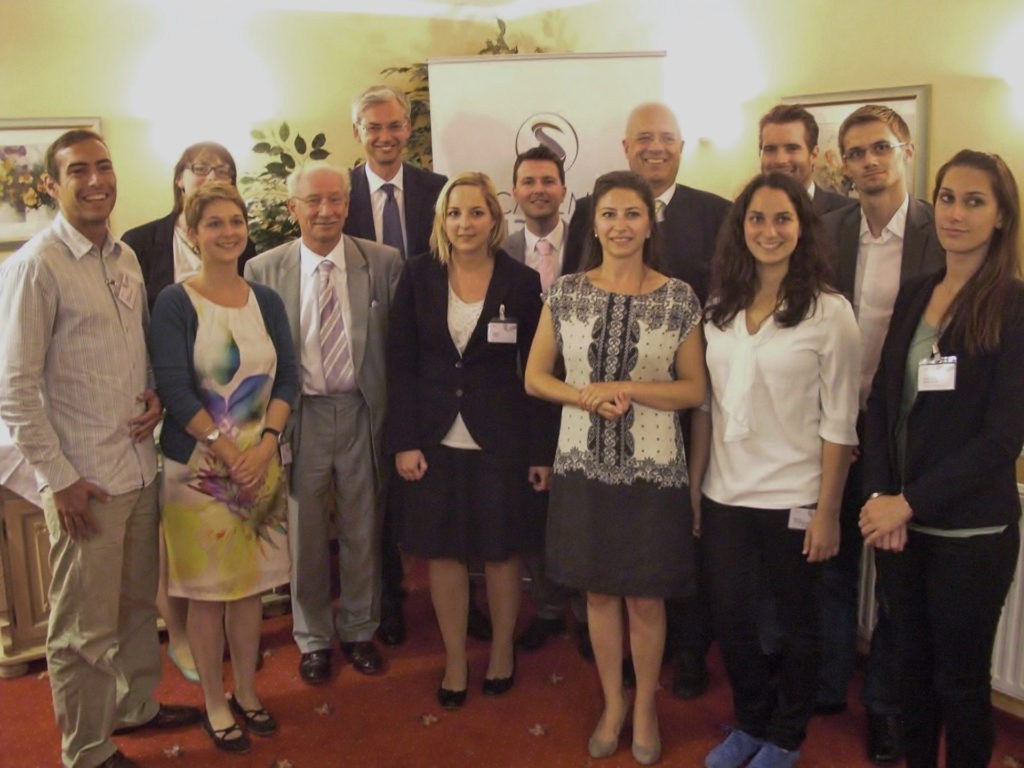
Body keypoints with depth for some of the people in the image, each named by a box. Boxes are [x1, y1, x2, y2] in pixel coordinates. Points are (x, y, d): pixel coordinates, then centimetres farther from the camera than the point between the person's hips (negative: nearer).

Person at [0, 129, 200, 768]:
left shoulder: (126, 257, 9)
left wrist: (156, 393, 1)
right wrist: (59, 478, -14)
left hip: (141, 467, 7)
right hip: (85, 481, -7)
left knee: (138, 603, 22)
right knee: (85, 629, 8)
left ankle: (137, 705, 43)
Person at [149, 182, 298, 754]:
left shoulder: (266, 301, 6)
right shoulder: (176, 302, -6)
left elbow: (287, 377, 3)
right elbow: (174, 387, -12)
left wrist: (265, 445, -10)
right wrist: (227, 451, -16)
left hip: (261, 462, 4)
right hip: (199, 465, -4)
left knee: (251, 583, 13)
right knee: (207, 588, 7)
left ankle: (246, 693, 30)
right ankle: (215, 704, 24)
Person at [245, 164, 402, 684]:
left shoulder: (384, 263, -2)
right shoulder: (263, 270, -2)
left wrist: (394, 415, -7)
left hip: (363, 412, 0)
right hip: (300, 417, 0)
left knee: (362, 531, 14)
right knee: (305, 535, 13)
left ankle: (360, 630, 35)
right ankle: (313, 638, 34)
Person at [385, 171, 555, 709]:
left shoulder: (521, 283, -4)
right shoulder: (418, 276, -1)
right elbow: (401, 363, -1)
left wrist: (542, 451, -3)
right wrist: (404, 441, -6)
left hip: (500, 441, -1)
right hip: (435, 440, 1)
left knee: (501, 550, 11)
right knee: (443, 551, 9)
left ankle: (502, 649, 34)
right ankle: (455, 659, 27)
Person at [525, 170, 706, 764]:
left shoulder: (679, 299, -5)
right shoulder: (565, 293, -1)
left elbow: (695, 389, -2)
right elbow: (535, 377, 4)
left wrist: (628, 390, -17)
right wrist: (586, 397, -14)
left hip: (653, 469, -1)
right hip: (585, 465, 2)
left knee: (647, 599, 10)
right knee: (600, 592, 15)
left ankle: (646, 706, 35)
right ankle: (612, 703, 37)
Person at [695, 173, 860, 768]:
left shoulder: (830, 312, -9)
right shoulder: (721, 308, 4)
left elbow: (839, 423, -9)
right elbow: (707, 403, 8)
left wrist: (827, 512, -11)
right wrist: (694, 484, 6)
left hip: (792, 500, -4)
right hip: (724, 495, 4)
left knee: (798, 625, 13)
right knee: (731, 619, 14)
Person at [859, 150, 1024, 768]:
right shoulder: (915, 296, 6)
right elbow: (882, 400, 6)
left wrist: (909, 503, -14)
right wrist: (880, 494, -7)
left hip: (970, 530, -5)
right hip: (899, 520, 5)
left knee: (961, 681, 10)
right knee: (914, 663, 18)